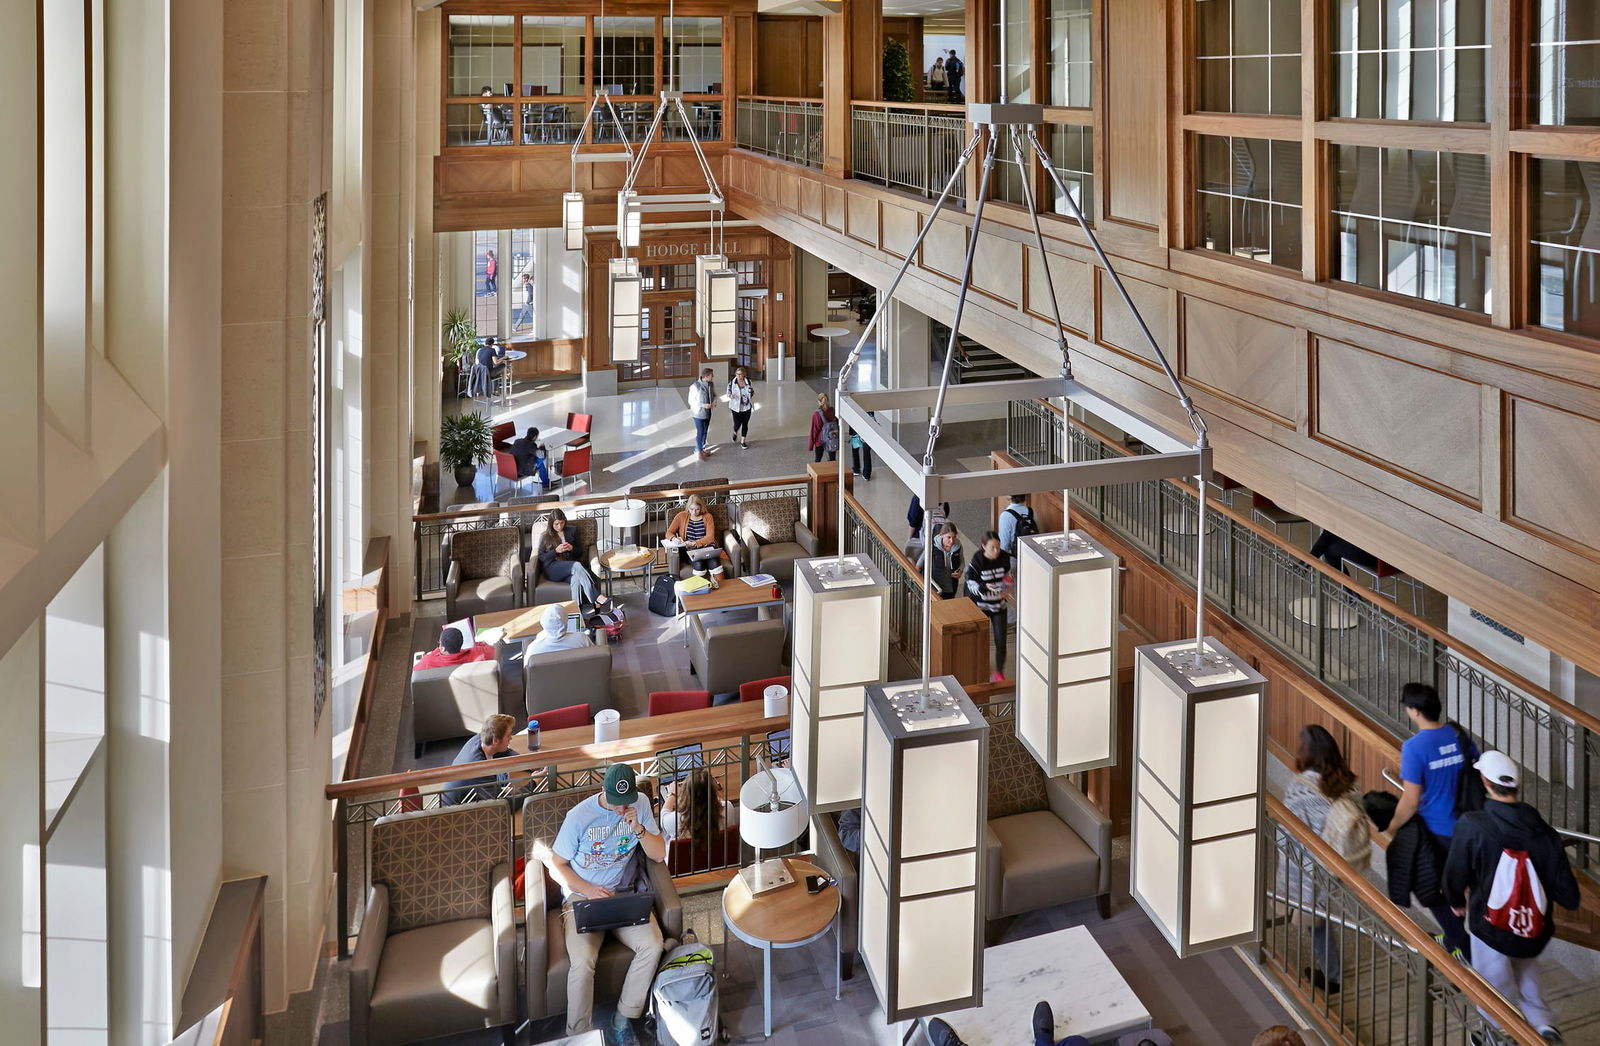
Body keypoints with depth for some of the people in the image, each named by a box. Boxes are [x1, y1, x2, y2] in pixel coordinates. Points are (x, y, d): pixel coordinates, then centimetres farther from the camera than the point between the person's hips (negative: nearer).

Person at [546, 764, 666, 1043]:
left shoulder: (640, 808, -3)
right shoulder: (579, 816, -12)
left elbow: (659, 854, -2)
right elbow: (557, 866, -4)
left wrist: (638, 828, -19)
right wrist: (588, 890, -18)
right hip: (582, 896, -3)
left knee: (653, 945, -23)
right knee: (582, 962, -29)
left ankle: (623, 1021, -8)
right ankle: (579, 1035, -11)